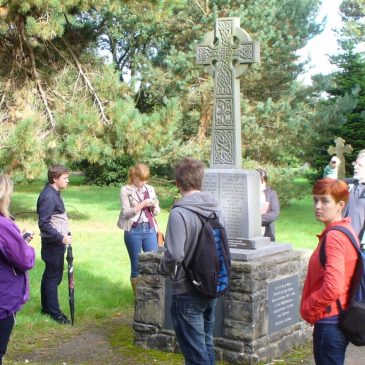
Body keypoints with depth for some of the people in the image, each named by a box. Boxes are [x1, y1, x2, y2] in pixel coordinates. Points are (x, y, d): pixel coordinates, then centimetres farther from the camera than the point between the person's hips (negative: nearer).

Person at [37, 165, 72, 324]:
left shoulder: (54, 193, 9)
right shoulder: (48, 196, -21)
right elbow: (44, 224, -23)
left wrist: (64, 234, 15)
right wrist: (61, 238, -22)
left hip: (55, 242, 10)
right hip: (53, 244, -10)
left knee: (49, 275, 17)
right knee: (53, 277, -1)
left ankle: (46, 307, 27)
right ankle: (55, 312, 7)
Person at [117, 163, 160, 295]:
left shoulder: (150, 189, 8)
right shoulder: (126, 190, -4)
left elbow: (156, 212, 13)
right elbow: (126, 212, -10)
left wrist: (154, 206, -9)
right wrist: (142, 204, -18)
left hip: (149, 229, 3)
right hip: (133, 231, -3)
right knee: (136, 265, 6)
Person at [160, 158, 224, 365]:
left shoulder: (180, 212, -20)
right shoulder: (215, 208, 2)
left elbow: (174, 254, -25)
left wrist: (165, 269, -5)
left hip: (187, 292, -7)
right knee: (207, 344, 21)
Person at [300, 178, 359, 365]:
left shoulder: (334, 237, -21)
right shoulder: (347, 230, 10)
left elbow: (333, 288, -29)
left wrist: (308, 307, -13)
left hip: (329, 321, -10)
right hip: (341, 317, 10)